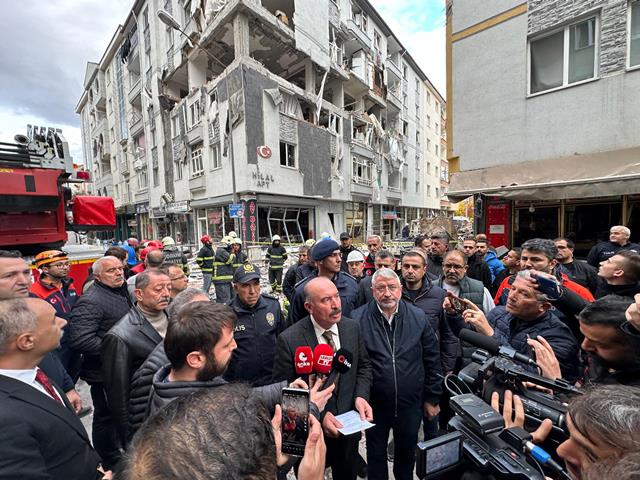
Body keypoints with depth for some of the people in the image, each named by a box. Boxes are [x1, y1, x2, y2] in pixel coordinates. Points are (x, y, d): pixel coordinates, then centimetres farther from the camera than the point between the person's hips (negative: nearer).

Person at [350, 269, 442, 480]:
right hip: (374, 404, -2)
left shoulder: (419, 318, -8)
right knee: (376, 454, 22)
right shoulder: (357, 319, -17)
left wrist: (432, 399, 5)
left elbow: (432, 361, 1)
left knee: (407, 452, 26)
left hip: (411, 403, 2)